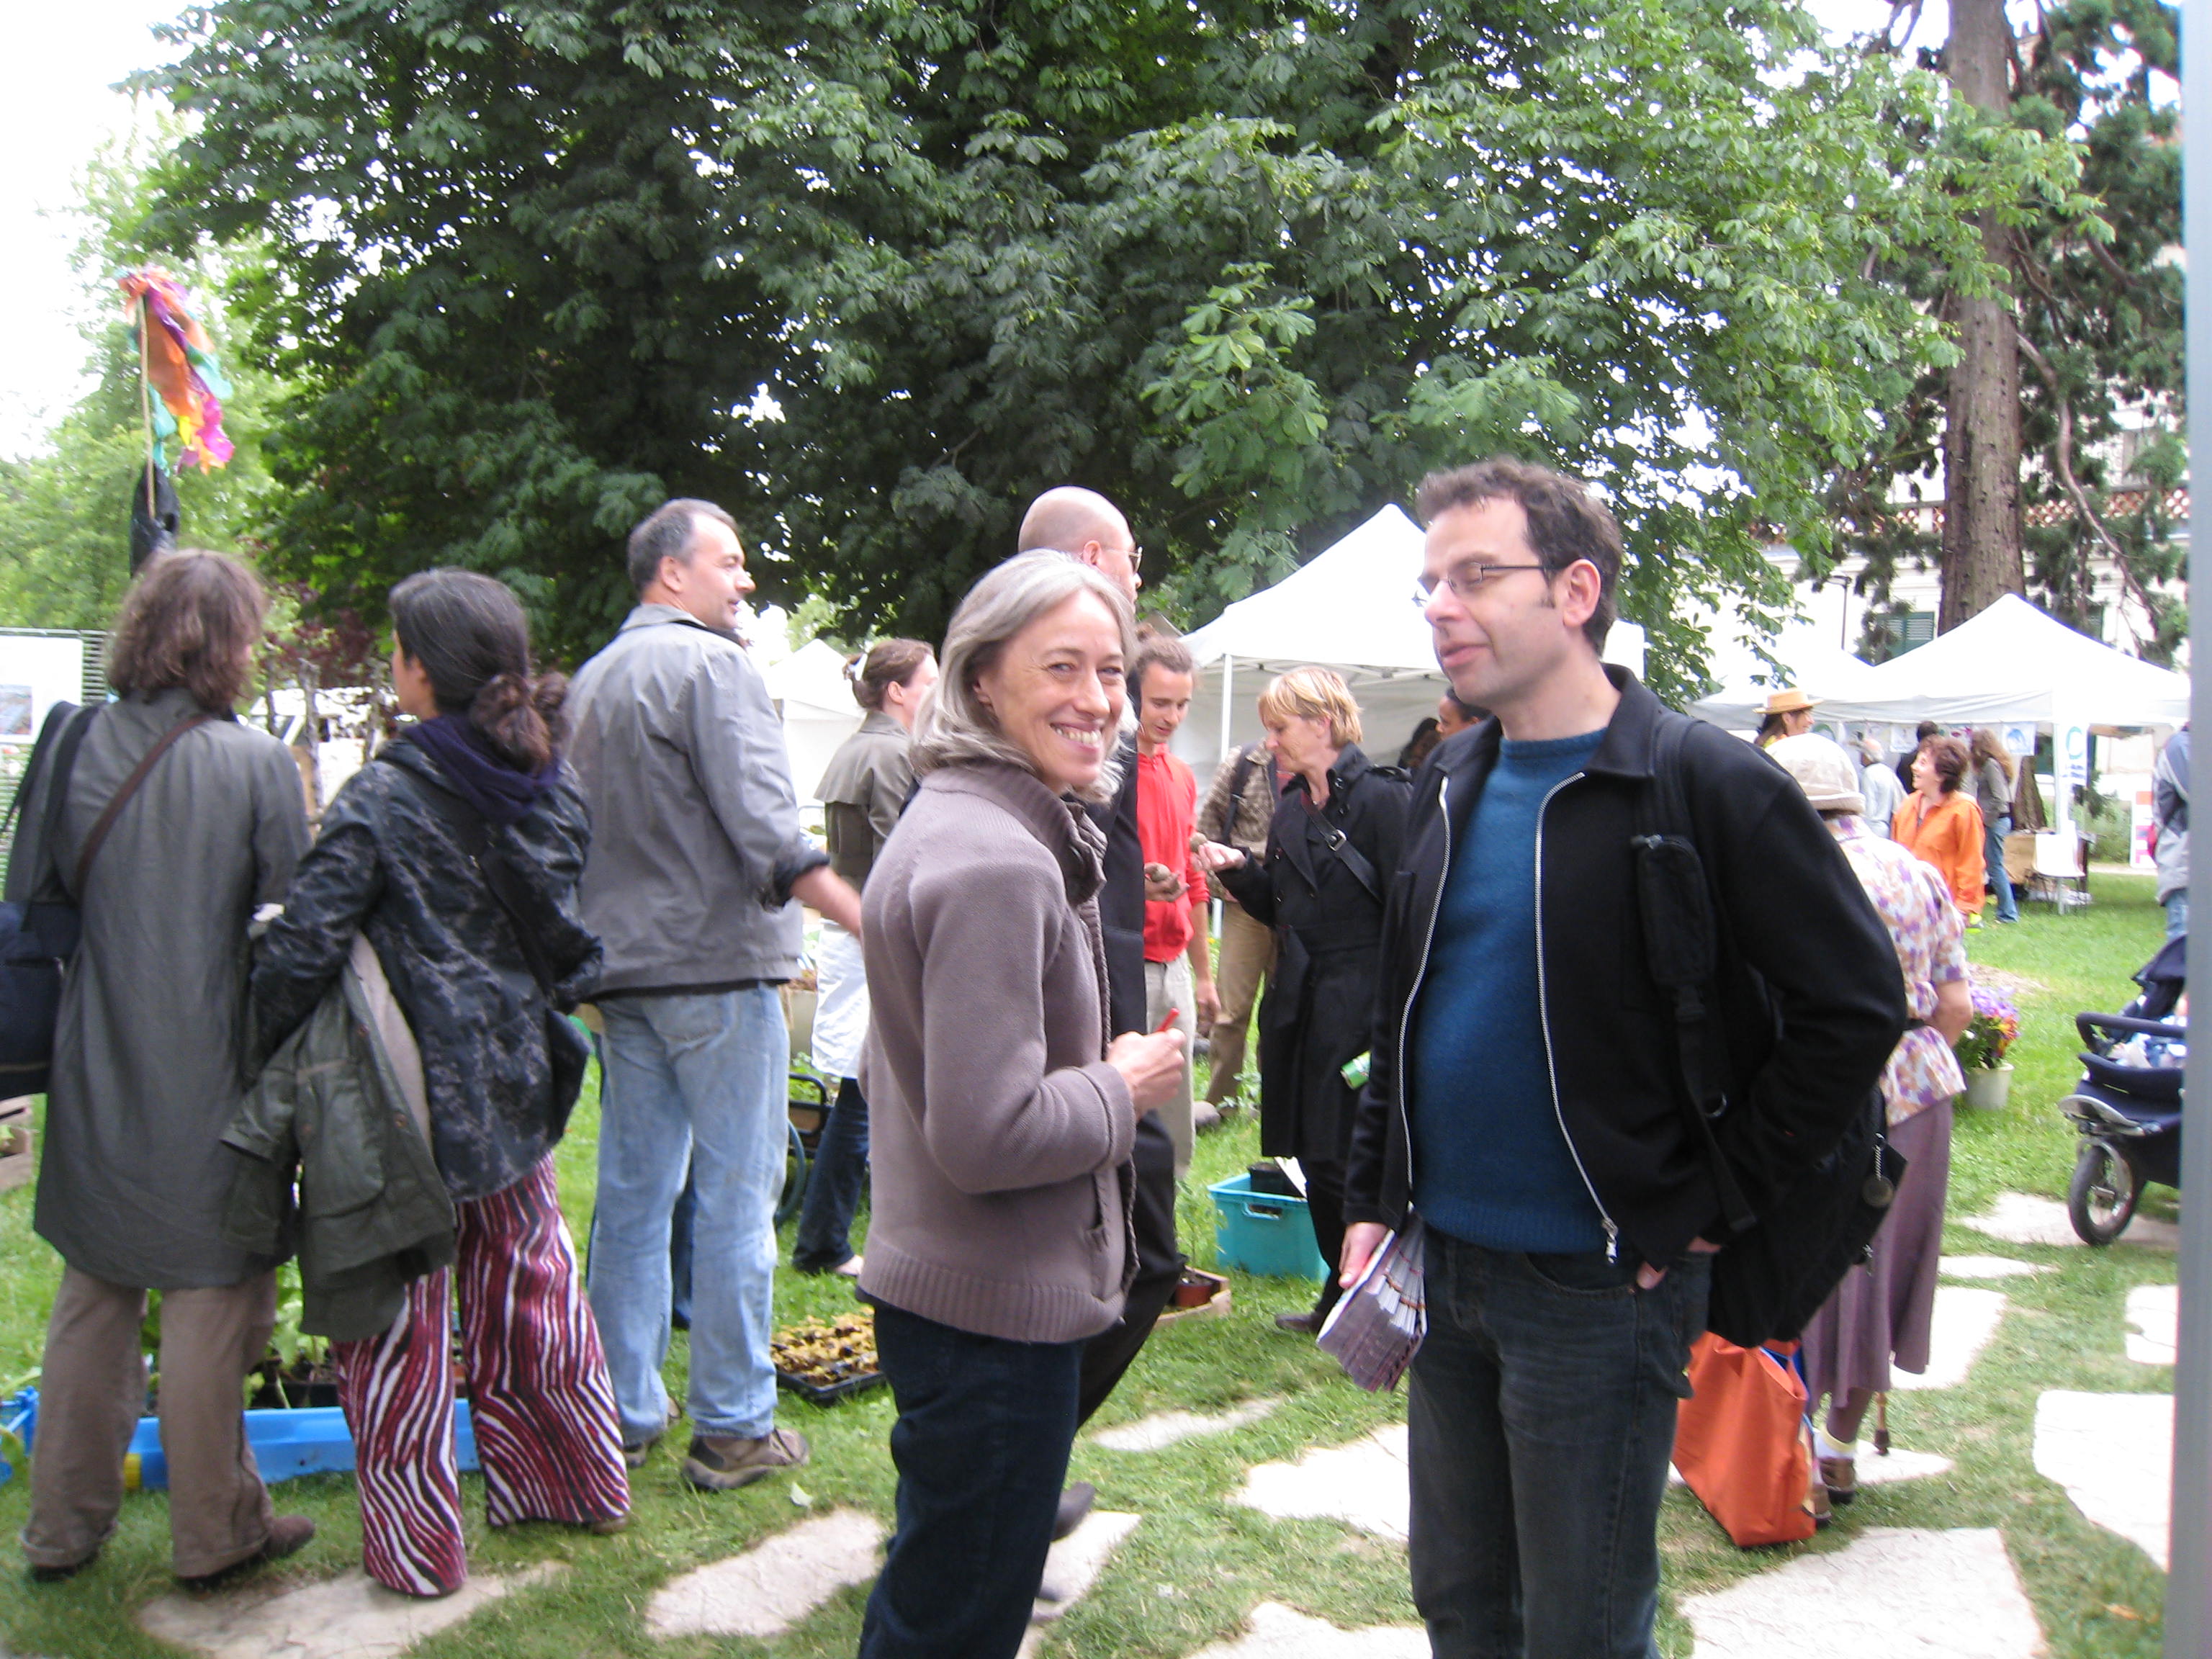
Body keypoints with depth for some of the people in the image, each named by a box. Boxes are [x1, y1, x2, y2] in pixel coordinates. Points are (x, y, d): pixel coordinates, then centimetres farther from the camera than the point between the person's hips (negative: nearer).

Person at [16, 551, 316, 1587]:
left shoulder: (71, 751, -1)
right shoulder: (256, 762, -12)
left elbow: (28, 907, 6)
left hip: (97, 1084, 4)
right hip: (210, 1082, -4)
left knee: (93, 1299, 18)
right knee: (211, 1303, 8)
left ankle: (64, 1528, 30)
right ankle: (214, 1533, 21)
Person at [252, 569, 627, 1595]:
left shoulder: (385, 798, -16)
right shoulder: (552, 787, 2)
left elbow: (304, 945, -19)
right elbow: (576, 939, 9)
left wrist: (259, 1051, -8)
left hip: (409, 1094, -6)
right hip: (515, 1084, 6)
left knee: (398, 1322, 8)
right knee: (529, 1290, 21)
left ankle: (417, 1549, 18)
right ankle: (578, 1483, 34)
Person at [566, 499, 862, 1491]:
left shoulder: (590, 682, 16)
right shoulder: (712, 666, -10)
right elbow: (767, 831, -19)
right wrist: (870, 924, -18)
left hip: (622, 971, 8)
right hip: (716, 965, -8)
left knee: (632, 1194, 12)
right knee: (736, 1195, 0)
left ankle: (624, 1415, 20)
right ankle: (734, 1427, 6)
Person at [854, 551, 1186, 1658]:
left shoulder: (948, 820, 11)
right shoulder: (998, 862, -23)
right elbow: (990, 1134, -27)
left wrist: (1101, 1071, 15)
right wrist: (1123, 1088, -11)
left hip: (933, 1280, 10)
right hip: (997, 1312, -10)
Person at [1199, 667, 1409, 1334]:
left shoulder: (1381, 799, -12)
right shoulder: (1291, 807, 12)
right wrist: (1238, 869, 0)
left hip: (1357, 1005, -8)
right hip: (1299, 1004, 8)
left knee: (1341, 1161, -3)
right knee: (1314, 1156, 13)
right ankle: (1342, 1298, 28)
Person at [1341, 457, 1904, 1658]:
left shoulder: (1705, 784, -14)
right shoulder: (1447, 789, 7)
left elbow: (1856, 1006, -13)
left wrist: (1708, 1207, -13)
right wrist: (1369, 1198, 10)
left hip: (1597, 1288, -6)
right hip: (1445, 1268, 6)